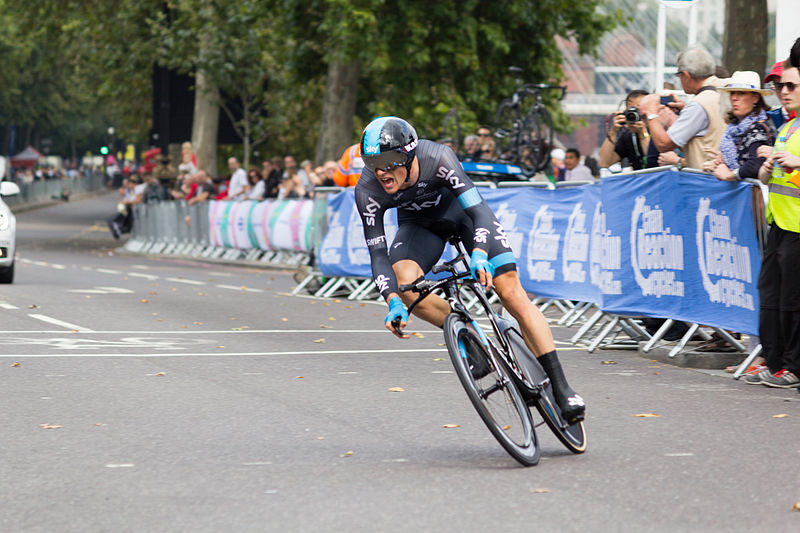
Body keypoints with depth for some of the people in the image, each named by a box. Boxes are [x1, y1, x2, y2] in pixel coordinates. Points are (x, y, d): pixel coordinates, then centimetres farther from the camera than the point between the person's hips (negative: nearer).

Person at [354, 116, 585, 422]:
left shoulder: (438, 158, -38)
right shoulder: (367, 190, -30)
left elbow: (480, 211, -40)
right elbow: (378, 253, -26)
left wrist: (479, 255, -59)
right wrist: (393, 304, -41)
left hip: (462, 207, -2)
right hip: (419, 222, 2)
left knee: (511, 291, -14)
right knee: (404, 282, -29)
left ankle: (560, 387, -8)